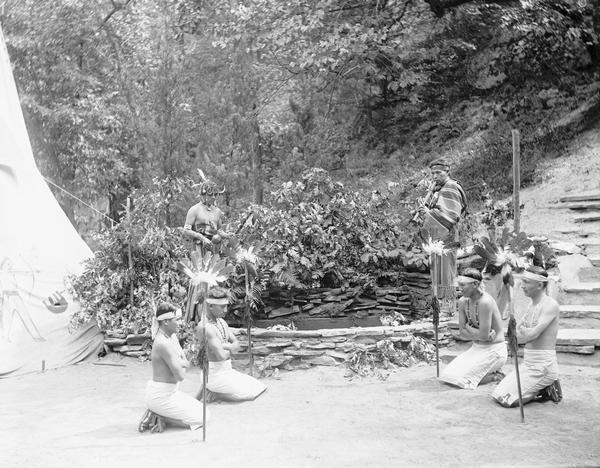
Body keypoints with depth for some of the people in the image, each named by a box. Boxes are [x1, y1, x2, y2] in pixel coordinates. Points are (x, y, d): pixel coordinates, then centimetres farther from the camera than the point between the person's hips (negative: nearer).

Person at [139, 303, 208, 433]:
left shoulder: (172, 336, 7)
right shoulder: (164, 343, -24)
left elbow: (186, 363, 10)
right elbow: (180, 376, -23)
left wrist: (181, 364, -12)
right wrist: (182, 366, -2)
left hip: (169, 392, 10)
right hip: (161, 396, -10)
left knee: (201, 409, 20)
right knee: (202, 417, -4)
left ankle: (157, 415, 10)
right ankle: (159, 418, -2)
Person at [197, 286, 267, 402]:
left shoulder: (222, 322, 11)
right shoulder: (204, 327, -20)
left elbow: (236, 345, 10)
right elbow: (222, 355, -25)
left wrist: (223, 346, -13)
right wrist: (229, 349, -1)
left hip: (228, 371, 9)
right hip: (215, 374, -9)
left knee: (261, 388, 5)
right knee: (251, 394, -18)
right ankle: (213, 393, -3)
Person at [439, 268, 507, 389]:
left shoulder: (485, 302, -24)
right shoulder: (463, 302, 1)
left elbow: (483, 335, -25)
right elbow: (462, 333, 1)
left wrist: (468, 328, -7)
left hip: (494, 351, -8)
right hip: (476, 348, 8)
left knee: (459, 378, -19)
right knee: (447, 374, -2)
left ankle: (495, 375, 2)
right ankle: (491, 370, 11)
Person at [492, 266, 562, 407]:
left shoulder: (550, 305, -14)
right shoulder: (532, 306, 13)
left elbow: (533, 333, -22)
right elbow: (515, 336, 8)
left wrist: (521, 330, -2)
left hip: (543, 365, -9)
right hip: (528, 364, 9)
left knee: (507, 399, -14)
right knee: (497, 395, 6)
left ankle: (546, 390, 4)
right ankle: (544, 387, 12)